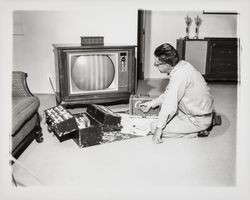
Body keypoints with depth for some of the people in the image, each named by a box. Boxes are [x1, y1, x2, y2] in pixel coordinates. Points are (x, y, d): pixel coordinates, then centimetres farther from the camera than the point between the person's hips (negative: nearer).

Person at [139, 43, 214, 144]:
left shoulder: (180, 75, -30)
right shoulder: (182, 64, 0)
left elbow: (170, 105, -29)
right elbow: (170, 94, 13)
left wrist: (158, 128, -20)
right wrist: (152, 103, 12)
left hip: (199, 120, -9)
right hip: (202, 109, 9)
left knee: (154, 127, -10)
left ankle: (198, 131, -2)